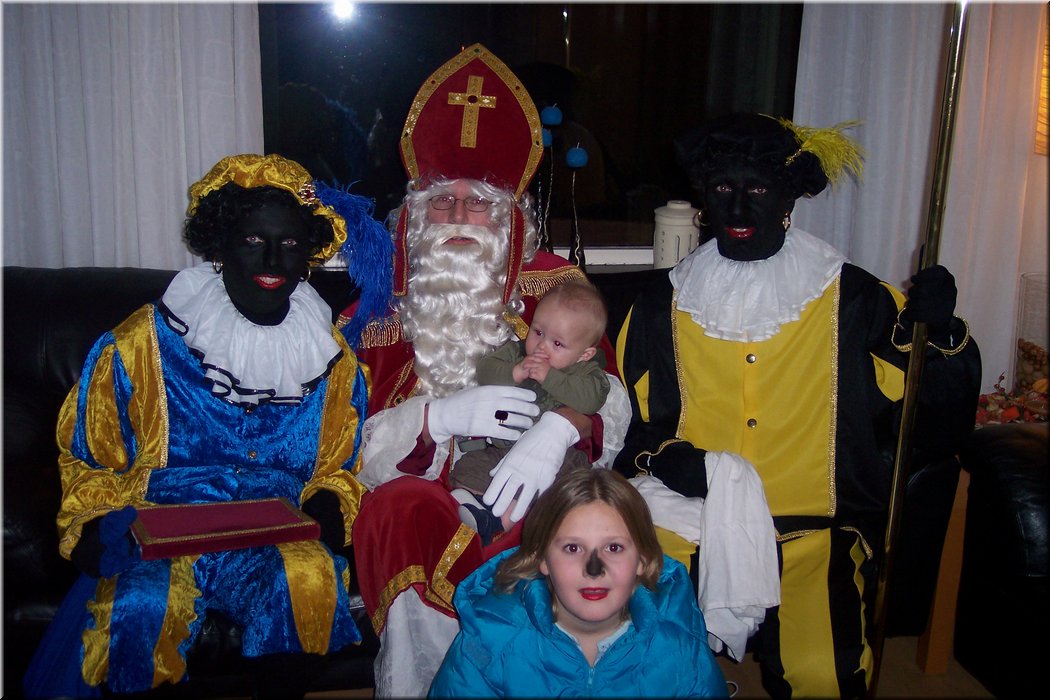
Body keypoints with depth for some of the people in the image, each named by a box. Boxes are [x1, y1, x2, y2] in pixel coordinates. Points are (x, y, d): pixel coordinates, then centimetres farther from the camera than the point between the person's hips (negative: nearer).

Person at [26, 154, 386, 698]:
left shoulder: (332, 359, 10)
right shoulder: (142, 345, 4)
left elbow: (339, 470, 19)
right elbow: (87, 462, 11)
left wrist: (326, 507, -3)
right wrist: (105, 528, -7)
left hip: (282, 540, 1)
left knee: (310, 578, -33)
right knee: (142, 607, -33)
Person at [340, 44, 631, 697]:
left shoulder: (554, 287, 10)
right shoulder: (382, 310, 10)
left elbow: (610, 400, -2)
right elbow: (360, 452, 0)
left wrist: (560, 427, -27)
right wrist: (443, 415, -21)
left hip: (532, 496, 0)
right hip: (422, 501, 0)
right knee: (397, 511, -33)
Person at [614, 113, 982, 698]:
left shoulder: (853, 301, 4)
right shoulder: (662, 308, 9)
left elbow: (935, 426, 3)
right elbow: (630, 424, 17)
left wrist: (938, 331, -13)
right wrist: (663, 458, -4)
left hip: (814, 537, -1)